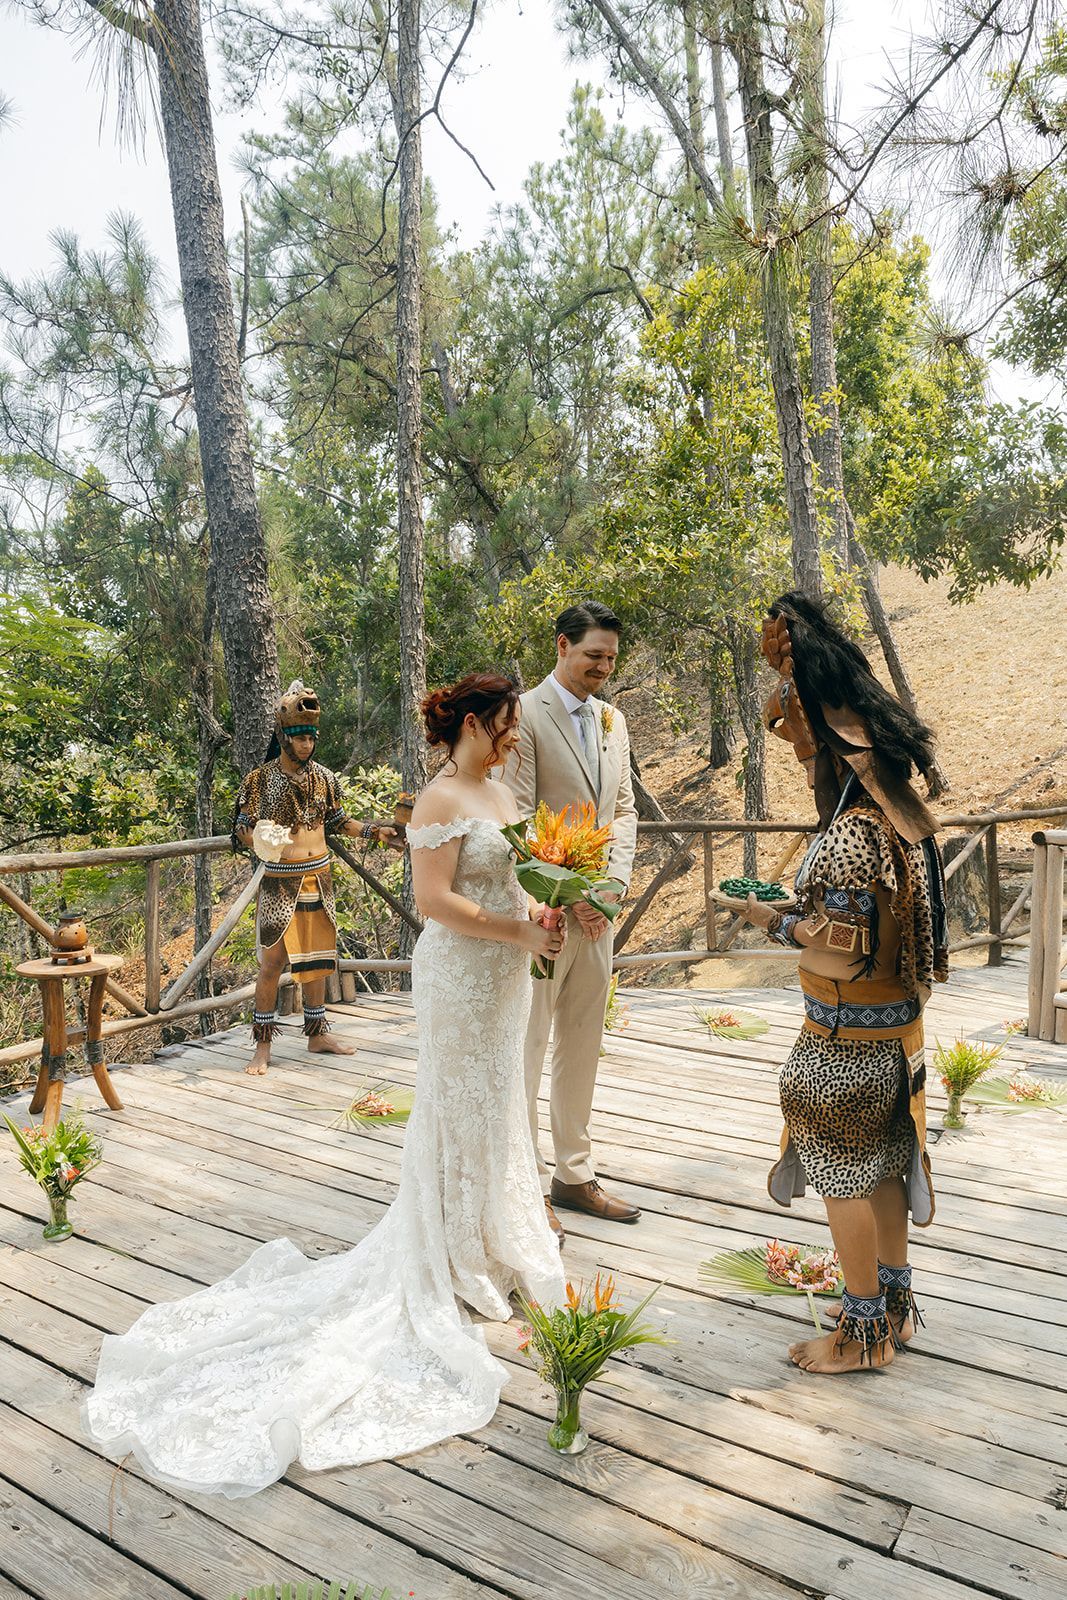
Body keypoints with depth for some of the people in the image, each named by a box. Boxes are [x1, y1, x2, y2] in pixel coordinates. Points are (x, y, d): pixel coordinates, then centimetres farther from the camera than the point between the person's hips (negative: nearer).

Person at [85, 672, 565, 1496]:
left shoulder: (501, 793, 11)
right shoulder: (439, 800, -17)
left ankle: (498, 1228, 37)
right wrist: (518, 933, -22)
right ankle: (457, 1265, 19)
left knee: (497, 1103, 19)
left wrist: (547, 916, -2)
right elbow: (434, 898, -22)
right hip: (459, 974, -9)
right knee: (460, 1108, 3)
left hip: (504, 973, 9)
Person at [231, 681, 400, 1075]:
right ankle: (262, 1046, 8)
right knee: (272, 961, -4)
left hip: (319, 877, 5)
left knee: (317, 959, 12)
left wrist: (376, 832, 4)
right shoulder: (260, 780, -6)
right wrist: (258, 840, -28)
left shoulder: (323, 777, 6)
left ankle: (317, 1034, 26)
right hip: (280, 883, -4)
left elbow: (339, 822, 16)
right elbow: (241, 831, -7)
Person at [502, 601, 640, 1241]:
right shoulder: (524, 716, -10)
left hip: (598, 909, 7)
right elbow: (518, 820, -14)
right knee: (527, 1050, 3)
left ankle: (574, 1175, 29)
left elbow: (624, 809, 13)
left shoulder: (613, 720, 12)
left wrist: (611, 886, 0)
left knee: (584, 1045, 15)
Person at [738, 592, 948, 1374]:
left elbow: (841, 957, -26)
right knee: (880, 1166, 22)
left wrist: (779, 924, -12)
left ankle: (865, 1331, 24)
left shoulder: (850, 838, -27)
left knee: (845, 1177, 8)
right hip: (896, 1026, 9)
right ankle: (894, 1300, 38)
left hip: (850, 1039, -9)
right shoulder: (900, 814, 3)